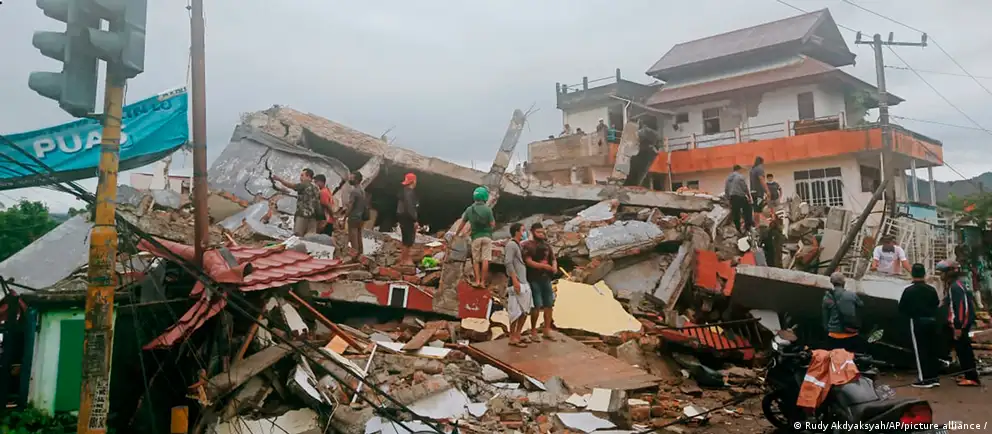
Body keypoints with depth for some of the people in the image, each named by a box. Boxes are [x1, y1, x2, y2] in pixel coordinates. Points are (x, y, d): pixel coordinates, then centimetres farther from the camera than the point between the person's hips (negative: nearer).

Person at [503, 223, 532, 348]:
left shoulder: (518, 245, 19)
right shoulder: (511, 245, -10)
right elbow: (508, 262, -19)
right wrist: (515, 280, -23)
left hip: (524, 282, 10)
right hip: (516, 283, -10)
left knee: (525, 311, 12)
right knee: (516, 311, -5)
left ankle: (517, 335, 21)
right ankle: (512, 338, 2)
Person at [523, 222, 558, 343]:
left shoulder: (547, 245, 15)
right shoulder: (528, 245, -5)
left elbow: (553, 259, 16)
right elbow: (529, 262, -14)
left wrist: (554, 266, -7)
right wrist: (544, 266, -19)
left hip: (546, 279, 6)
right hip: (534, 279, -6)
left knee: (549, 305, 7)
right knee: (537, 306, -7)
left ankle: (547, 330, 18)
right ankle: (533, 332, 7)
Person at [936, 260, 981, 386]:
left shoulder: (955, 286, -16)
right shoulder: (952, 285, 15)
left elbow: (962, 306, -23)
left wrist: (958, 326, -23)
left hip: (961, 324, -10)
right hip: (959, 324, 10)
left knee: (964, 350, -7)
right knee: (962, 350, 14)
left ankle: (972, 378, -4)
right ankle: (969, 376, 21)